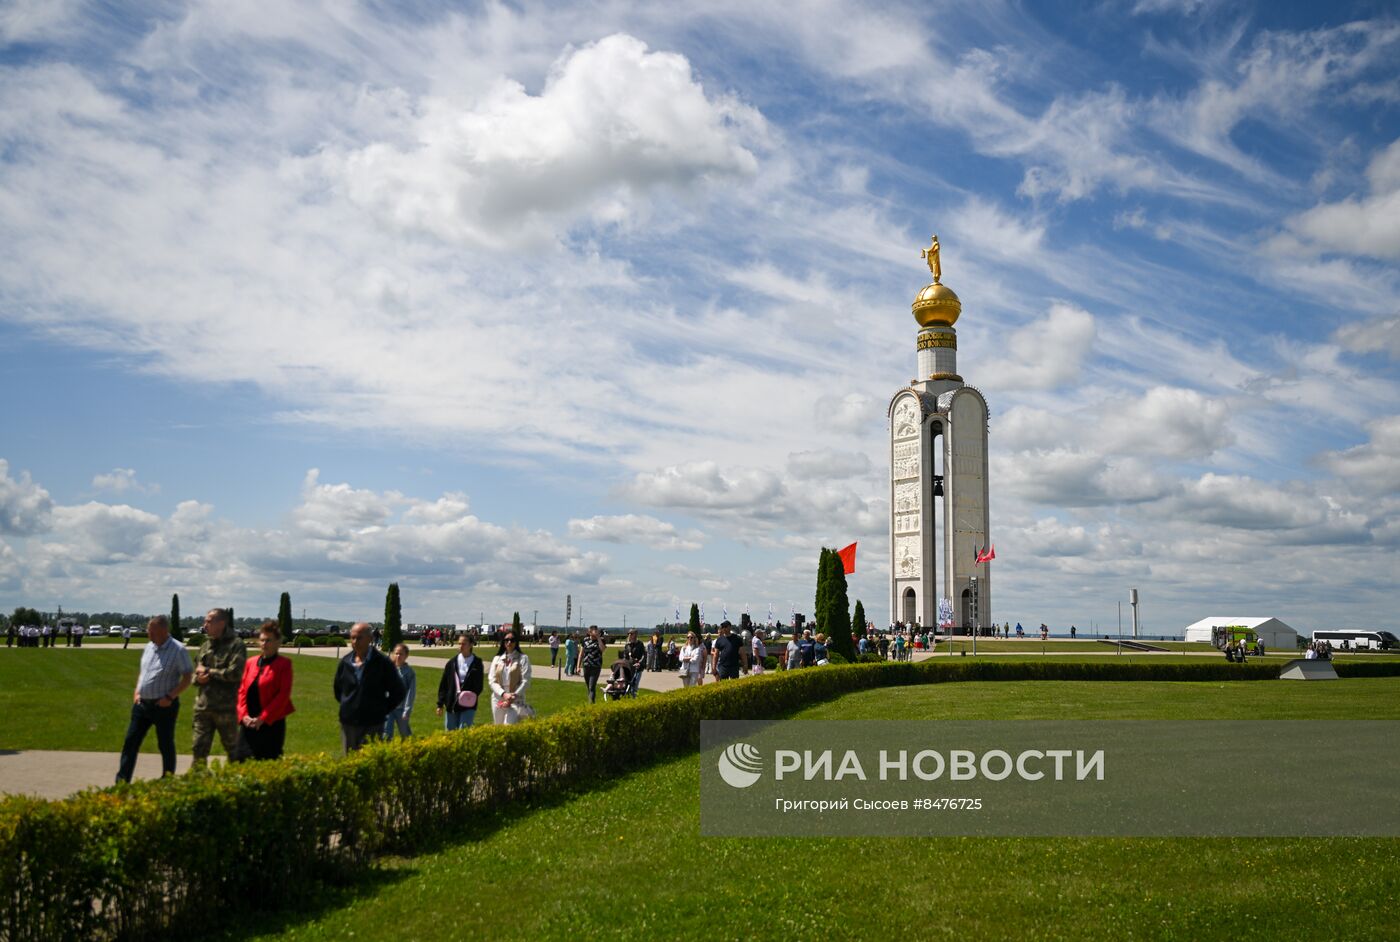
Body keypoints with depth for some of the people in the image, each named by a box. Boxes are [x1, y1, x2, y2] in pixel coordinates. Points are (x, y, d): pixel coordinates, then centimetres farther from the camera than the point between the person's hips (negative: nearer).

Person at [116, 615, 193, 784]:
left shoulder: (178, 650, -13)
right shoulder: (149, 646, 8)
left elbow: (188, 677, -13)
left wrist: (170, 697, -19)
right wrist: (136, 692, 8)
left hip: (164, 705, -6)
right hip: (142, 703, 6)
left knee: (165, 744, 5)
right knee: (131, 742, 5)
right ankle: (121, 782, 12)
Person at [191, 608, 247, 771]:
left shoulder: (236, 644, -8)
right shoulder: (205, 644, 13)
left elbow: (235, 673, -20)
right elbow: (196, 672, 18)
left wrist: (208, 671, -11)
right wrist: (198, 678, -5)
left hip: (226, 707, -6)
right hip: (203, 706, 6)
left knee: (233, 749, 8)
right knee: (198, 749, 5)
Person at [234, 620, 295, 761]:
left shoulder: (284, 664, -2)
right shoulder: (250, 663, 13)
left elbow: (283, 695, -9)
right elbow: (242, 690, 11)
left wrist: (263, 718, -13)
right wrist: (244, 715, -4)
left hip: (271, 723, -4)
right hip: (248, 724, 4)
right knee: (241, 760, 0)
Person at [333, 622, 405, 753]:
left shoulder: (382, 663, -7)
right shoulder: (345, 662, 5)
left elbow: (398, 692, 0)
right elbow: (337, 688, 23)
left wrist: (382, 710, -1)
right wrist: (347, 706, 14)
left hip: (372, 725, -4)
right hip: (348, 723, 4)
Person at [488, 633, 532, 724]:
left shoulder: (522, 658, 0)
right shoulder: (497, 659, 9)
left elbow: (525, 681, -5)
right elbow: (492, 681, 3)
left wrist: (514, 696, -15)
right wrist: (504, 694, -13)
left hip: (516, 700, -4)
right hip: (498, 700, 4)